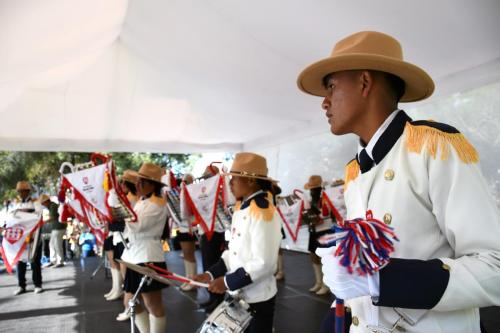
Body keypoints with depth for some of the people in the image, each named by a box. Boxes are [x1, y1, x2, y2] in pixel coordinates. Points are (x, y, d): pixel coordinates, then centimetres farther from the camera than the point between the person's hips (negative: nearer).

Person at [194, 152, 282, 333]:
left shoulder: (263, 212, -23)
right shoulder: (241, 207, 4)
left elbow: (264, 264, -25)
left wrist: (227, 282, -21)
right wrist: (212, 274, 1)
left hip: (257, 299, -8)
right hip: (239, 295, 8)